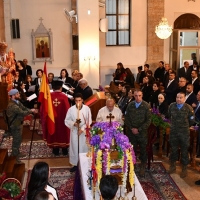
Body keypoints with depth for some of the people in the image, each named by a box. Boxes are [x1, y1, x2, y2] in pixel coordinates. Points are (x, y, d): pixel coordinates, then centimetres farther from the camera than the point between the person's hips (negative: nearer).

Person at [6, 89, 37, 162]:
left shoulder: (17, 102, 4)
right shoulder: (12, 105, -29)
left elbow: (24, 108, 7)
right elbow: (23, 113, -28)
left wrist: (31, 110, -11)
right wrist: (31, 111, -14)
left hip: (18, 124, 10)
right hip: (15, 126, -10)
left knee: (18, 140, 22)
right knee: (16, 141, 2)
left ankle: (17, 153, 39)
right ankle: (14, 157, 15)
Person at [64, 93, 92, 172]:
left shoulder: (87, 108, -8)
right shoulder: (71, 109, -7)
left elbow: (89, 121, -6)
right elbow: (66, 120, -1)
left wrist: (82, 129, -14)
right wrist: (73, 123, -18)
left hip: (84, 132, -1)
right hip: (74, 131, 1)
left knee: (84, 148, 5)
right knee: (74, 148, 8)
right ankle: (75, 164, 21)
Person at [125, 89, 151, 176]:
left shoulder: (146, 106, -8)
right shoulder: (130, 105, 1)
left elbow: (148, 120, -8)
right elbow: (126, 118, 5)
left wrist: (139, 129, -11)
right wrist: (131, 128, -7)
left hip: (142, 132, -2)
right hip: (131, 132, 2)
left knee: (143, 150, 8)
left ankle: (142, 167, 22)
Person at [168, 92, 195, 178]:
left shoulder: (188, 108, -13)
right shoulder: (171, 106, -5)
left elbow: (192, 120, 0)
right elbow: (168, 116, 13)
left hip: (184, 133, -2)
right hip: (173, 132, 2)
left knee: (184, 151, 8)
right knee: (173, 149, 14)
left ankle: (184, 169, 22)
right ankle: (172, 166, 32)